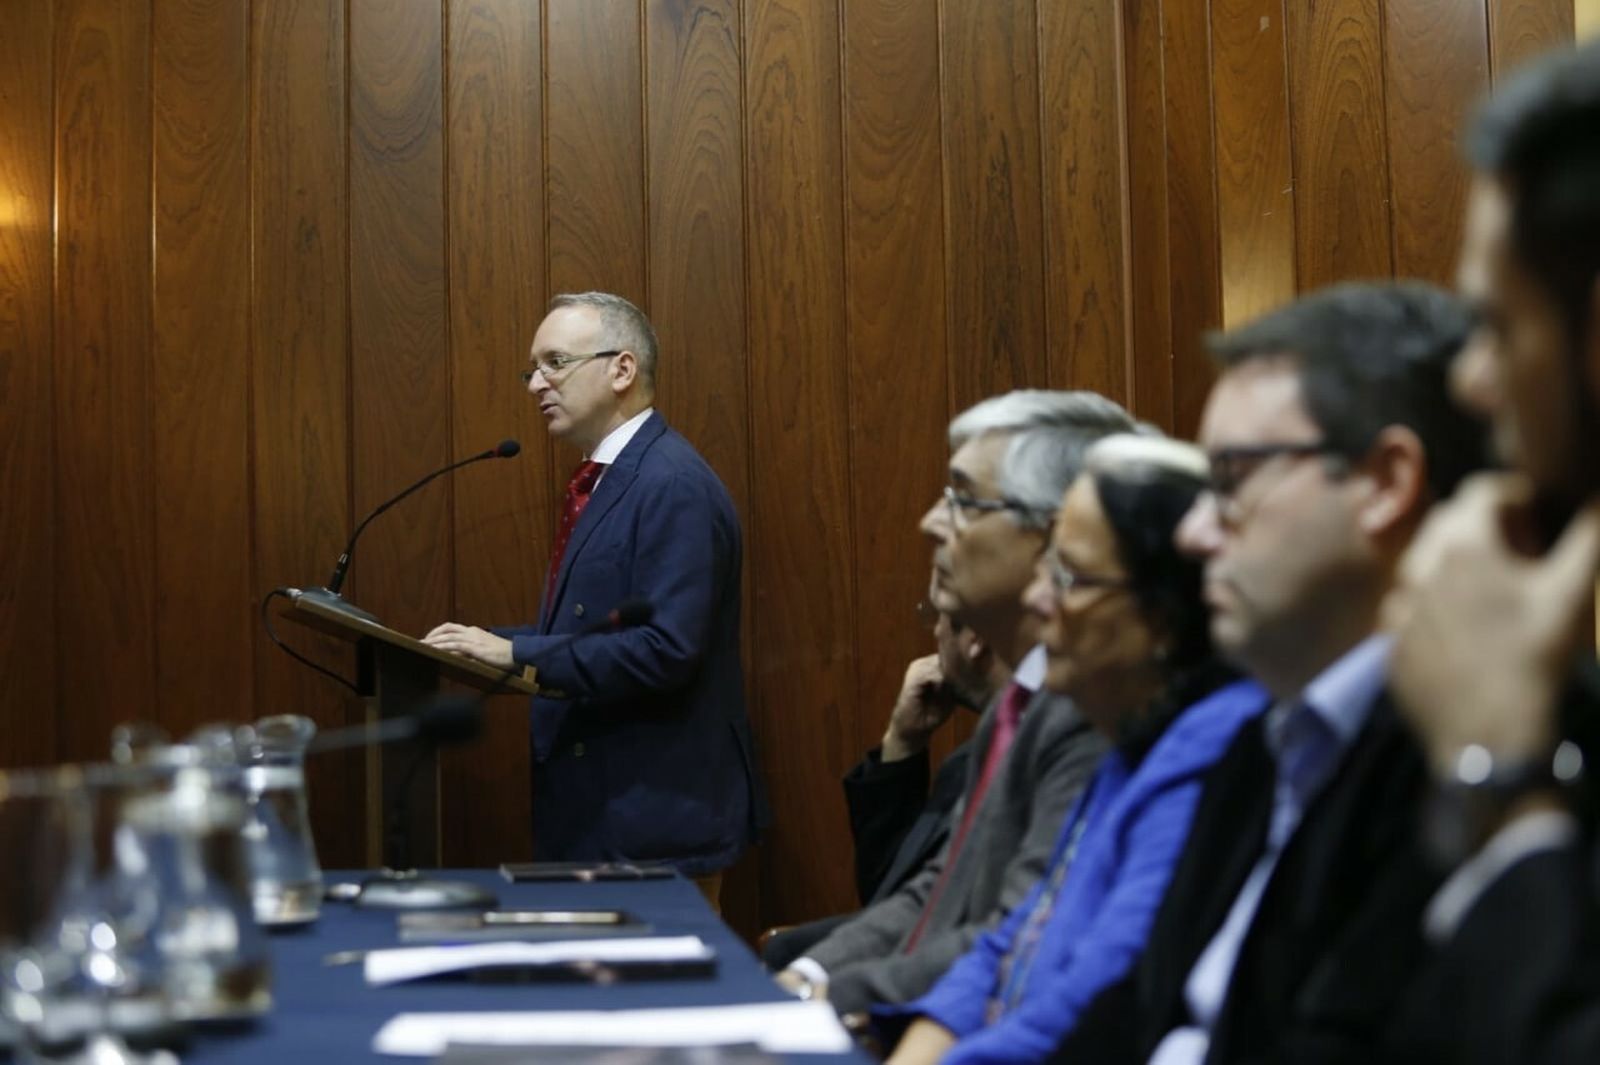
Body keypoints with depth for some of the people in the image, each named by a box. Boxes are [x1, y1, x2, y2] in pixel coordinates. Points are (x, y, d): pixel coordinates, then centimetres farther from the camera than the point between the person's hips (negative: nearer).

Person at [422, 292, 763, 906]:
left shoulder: (674, 487, -17)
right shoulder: (600, 483, 14)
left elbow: (666, 647, -25)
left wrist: (519, 654, -22)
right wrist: (490, 647, 2)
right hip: (594, 809, 9)